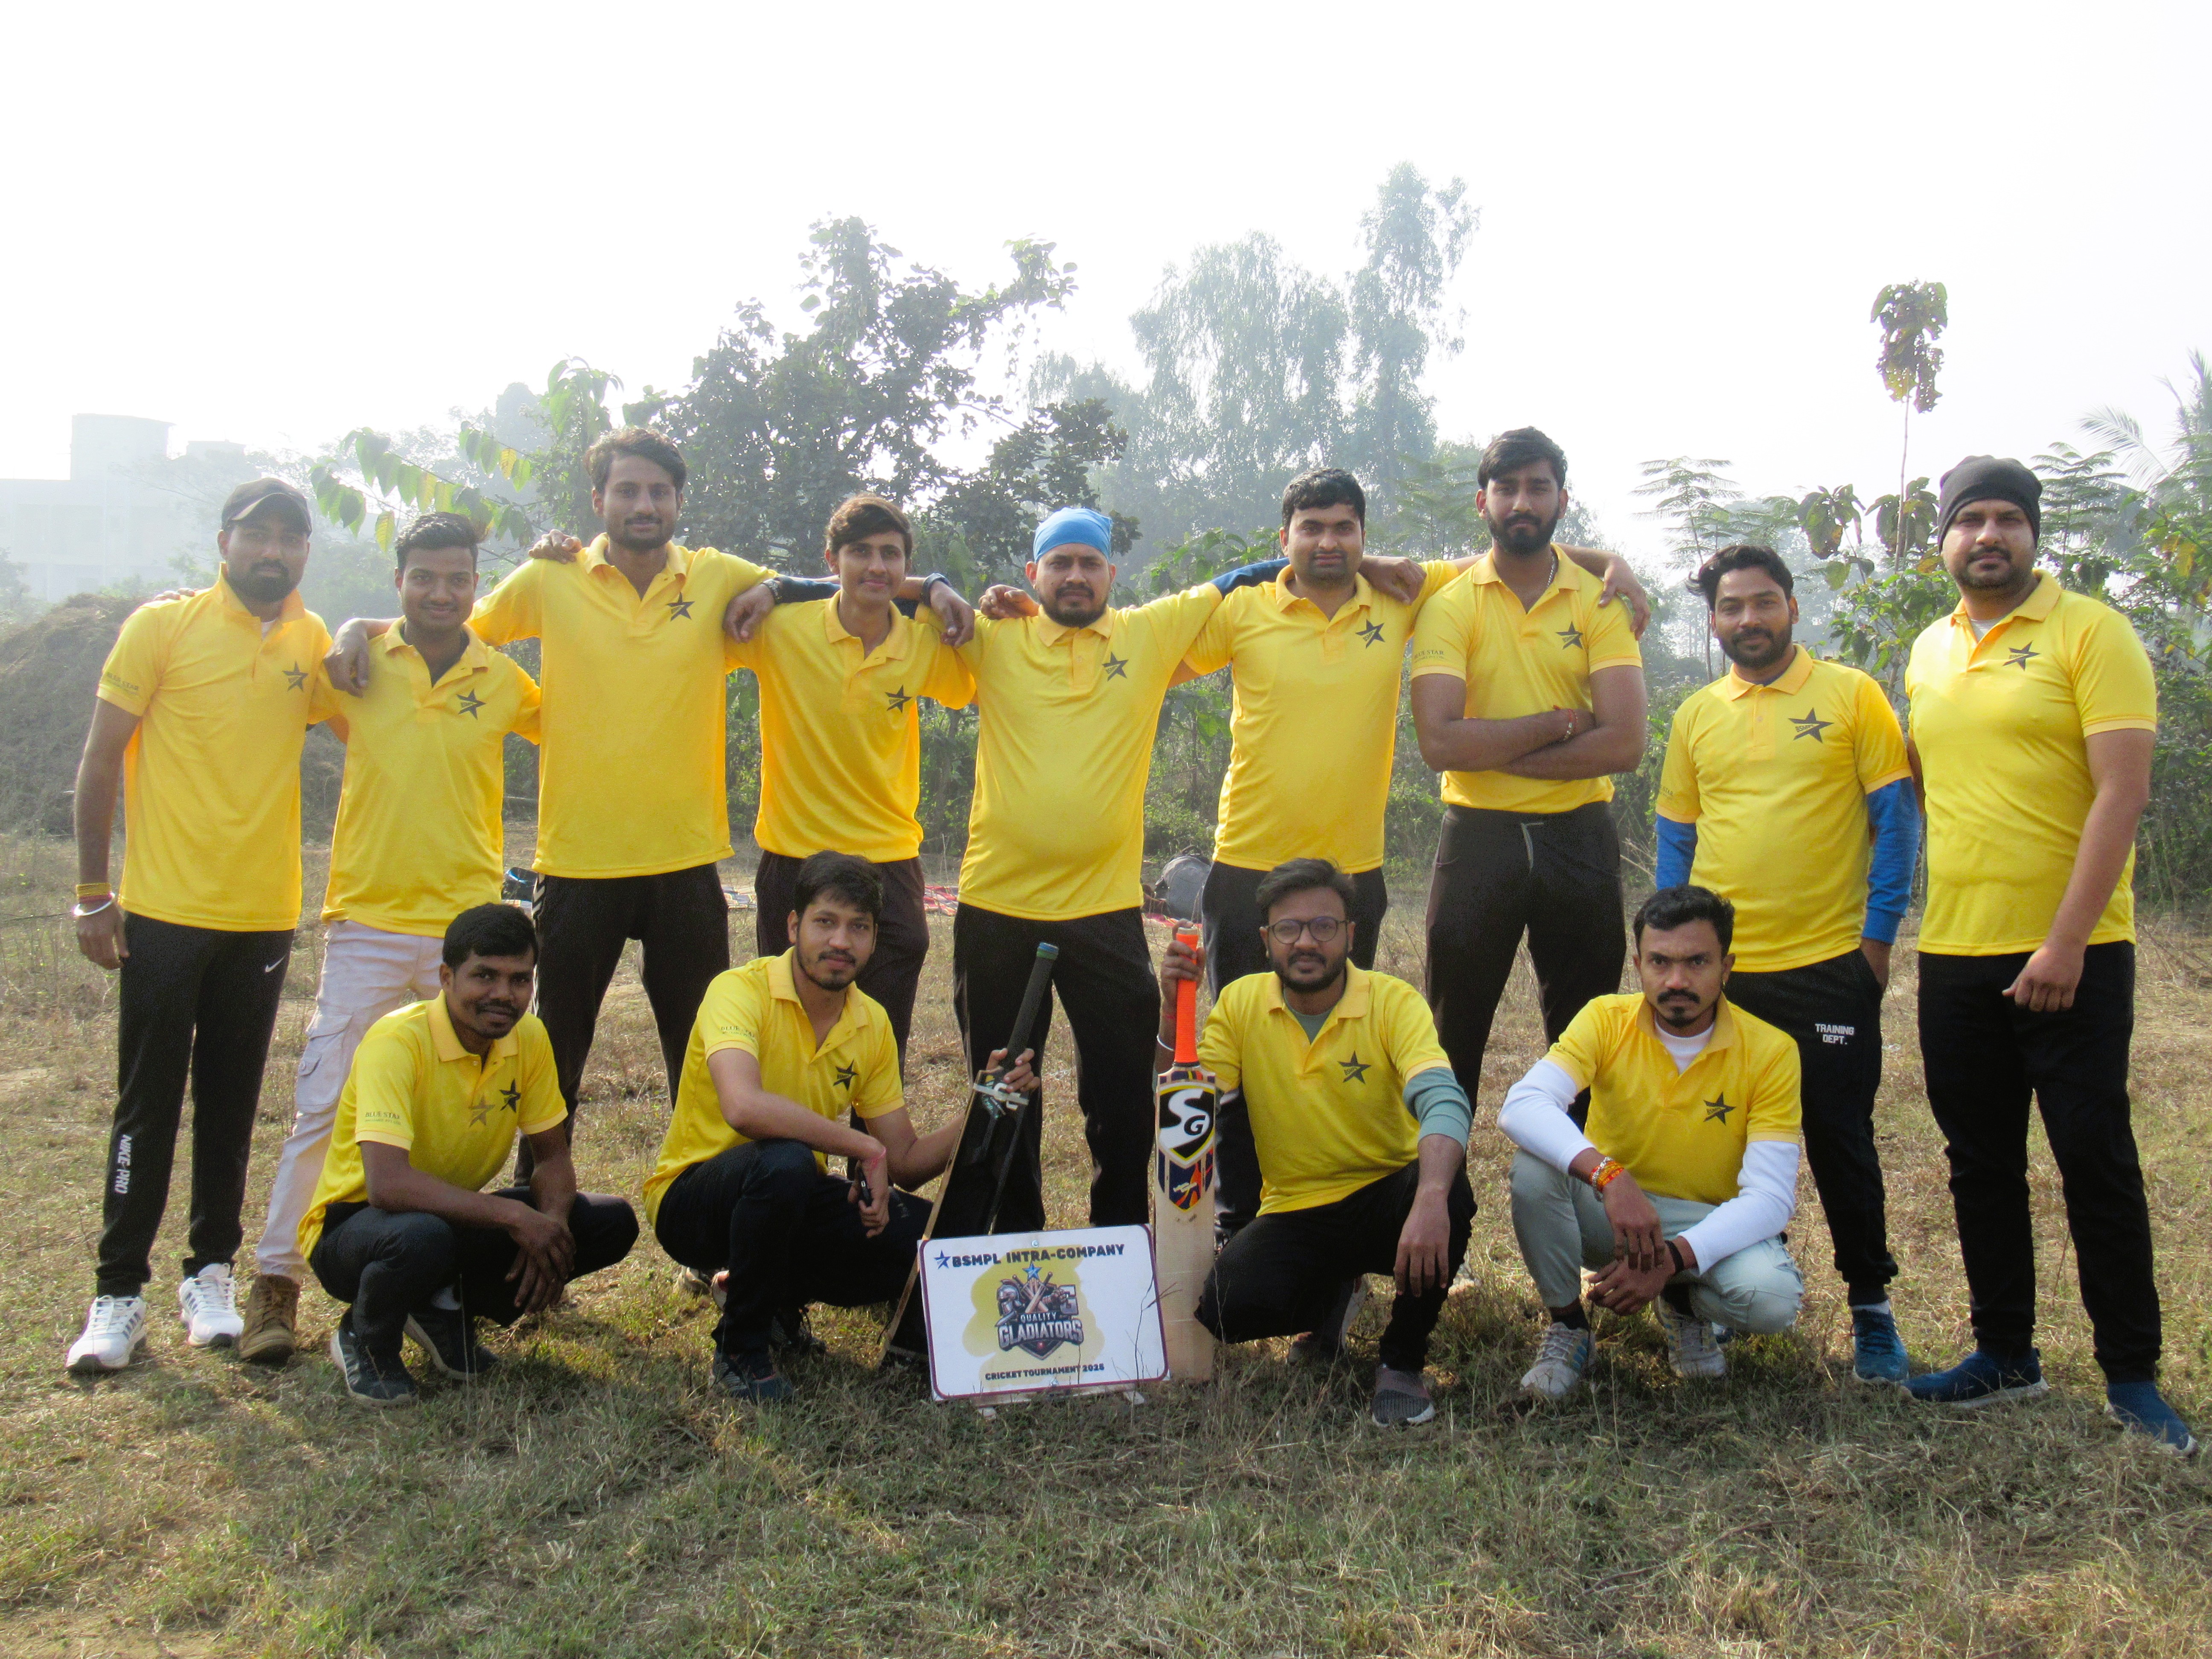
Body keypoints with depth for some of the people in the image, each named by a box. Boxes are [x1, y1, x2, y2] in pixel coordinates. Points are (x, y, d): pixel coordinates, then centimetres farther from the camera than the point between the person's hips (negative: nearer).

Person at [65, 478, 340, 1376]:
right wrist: (92, 890, -5)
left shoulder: (312, 640, 6)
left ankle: (211, 1275, 24)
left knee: (232, 1107, 11)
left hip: (264, 915, 3)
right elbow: (101, 759, -3)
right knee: (148, 1107, 3)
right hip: (165, 910, -3)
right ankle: (119, 1293, 13)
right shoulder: (163, 626, -5)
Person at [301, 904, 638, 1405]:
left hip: (456, 1215, 6)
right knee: (422, 1237, -41)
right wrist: (514, 1217, -35)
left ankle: (446, 1308, 4)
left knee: (613, 1223, -12)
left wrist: (551, 1223, -22)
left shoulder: (529, 1038, -7)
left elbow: (554, 1156, 0)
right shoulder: (398, 1042, -26)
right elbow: (387, 1184, -36)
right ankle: (365, 1341, -6)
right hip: (355, 1223, -6)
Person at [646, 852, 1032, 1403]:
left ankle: (777, 1296, 9)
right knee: (785, 1161, -38)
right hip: (692, 1202, -6)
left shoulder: (873, 1023, -1)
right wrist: (865, 1150, -32)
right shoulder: (740, 991, -20)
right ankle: (741, 1348, -13)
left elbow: (907, 1162, 2)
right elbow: (743, 1107, -40)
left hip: (793, 1201, 6)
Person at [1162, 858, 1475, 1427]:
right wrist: (1173, 1015, -22)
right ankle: (1332, 1298, 13)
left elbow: (1444, 1101, -29)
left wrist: (1431, 1199, -48)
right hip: (1294, 1211, 2)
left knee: (1448, 1189, -35)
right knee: (1223, 1307, -25)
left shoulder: (1392, 1001, -11)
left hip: (1385, 1198, -2)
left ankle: (1402, 1362, -8)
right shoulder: (1241, 1003, -2)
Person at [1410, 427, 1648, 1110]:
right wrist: (1561, 723, -13)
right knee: (1454, 1036, 8)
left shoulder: (1601, 600, 1)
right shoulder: (1449, 606, -2)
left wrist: (1496, 752, -13)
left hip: (1579, 837, 1)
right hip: (1478, 836, -1)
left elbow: (1624, 743, -11)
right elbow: (1440, 743, -16)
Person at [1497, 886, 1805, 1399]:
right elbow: (1521, 1106, -29)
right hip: (1607, 1212, 0)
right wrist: (1609, 1176, -45)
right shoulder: (1607, 1020, -13)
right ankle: (1568, 1325, -5)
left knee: (1774, 1297, -32)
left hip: (1710, 1227, 0)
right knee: (1535, 1166, -30)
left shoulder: (1770, 1052, -15)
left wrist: (1673, 1258, -35)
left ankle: (1684, 1304, 5)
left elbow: (1770, 1197, -20)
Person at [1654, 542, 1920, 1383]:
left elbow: (1896, 817, -1)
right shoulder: (1695, 715, 9)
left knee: (1841, 1141, 4)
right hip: (1720, 968, 3)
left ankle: (1871, 1308, 18)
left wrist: (1880, 933, -6)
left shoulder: (1852, 696, 0)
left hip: (1830, 964, -3)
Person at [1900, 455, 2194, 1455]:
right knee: (1980, 1163, 12)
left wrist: (2065, 943, -20)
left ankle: (2132, 1378, 14)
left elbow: (2122, 793, -14)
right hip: (1953, 951, 6)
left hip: (2070, 952, -6)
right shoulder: (1928, 652, 11)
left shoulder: (2089, 632, -7)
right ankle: (2005, 1354, 25)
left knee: (2095, 1160, 1)